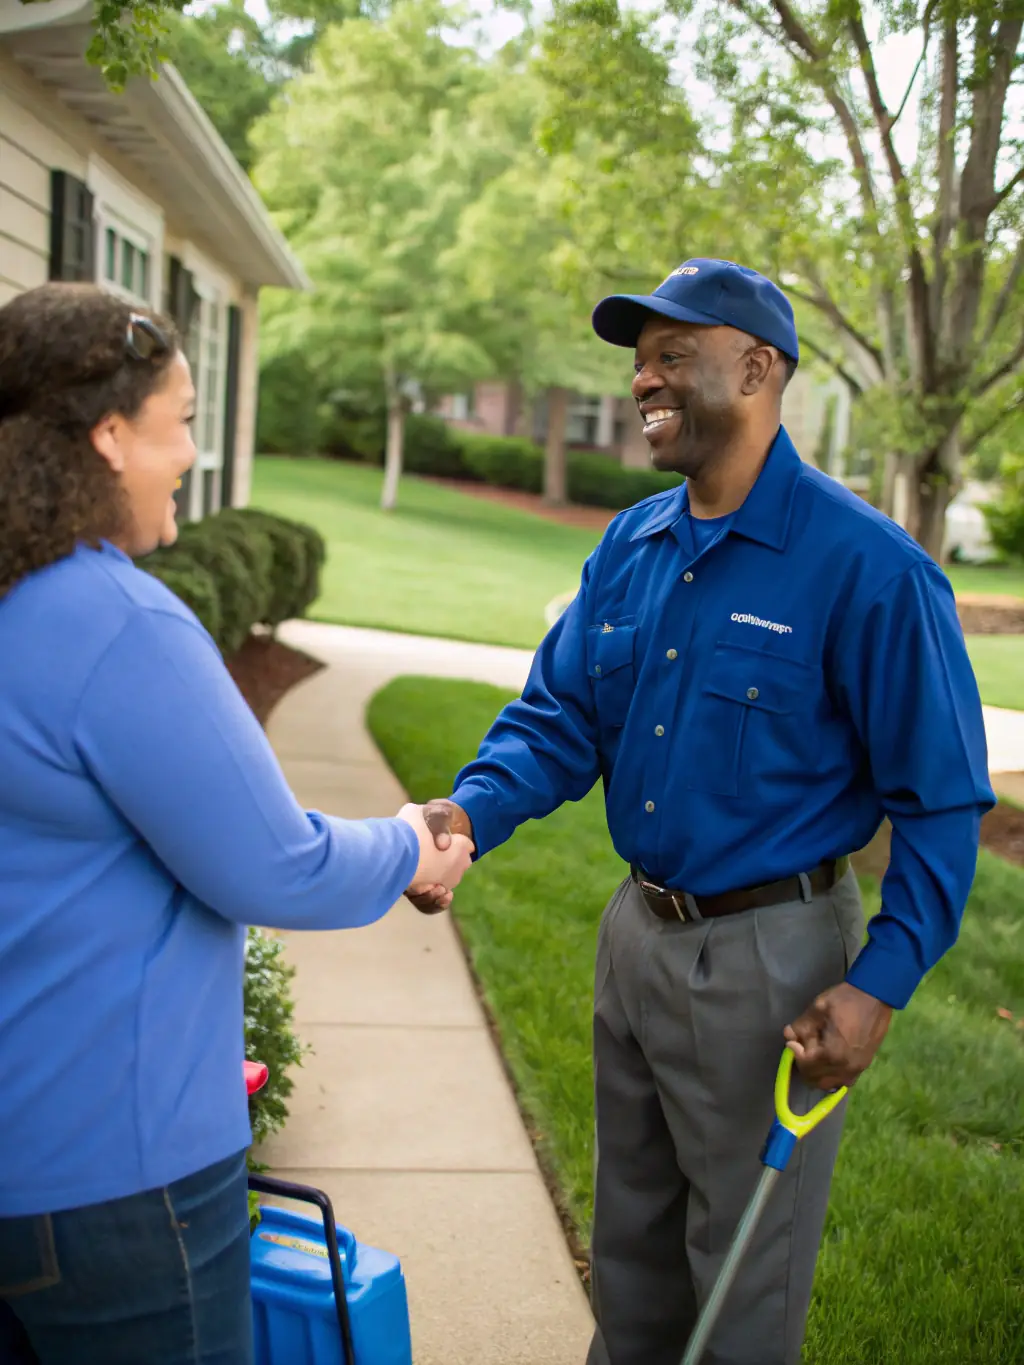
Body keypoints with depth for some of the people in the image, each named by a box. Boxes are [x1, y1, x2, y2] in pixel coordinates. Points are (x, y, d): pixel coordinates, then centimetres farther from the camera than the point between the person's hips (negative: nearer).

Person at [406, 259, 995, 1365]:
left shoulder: (868, 568, -18)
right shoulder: (629, 548, 2)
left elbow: (943, 800, -14)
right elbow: (560, 715, 3)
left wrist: (880, 984, -19)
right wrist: (471, 812, -16)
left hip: (768, 960, -6)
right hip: (636, 933, 6)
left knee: (746, 1275, 14)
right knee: (631, 1236, 26)